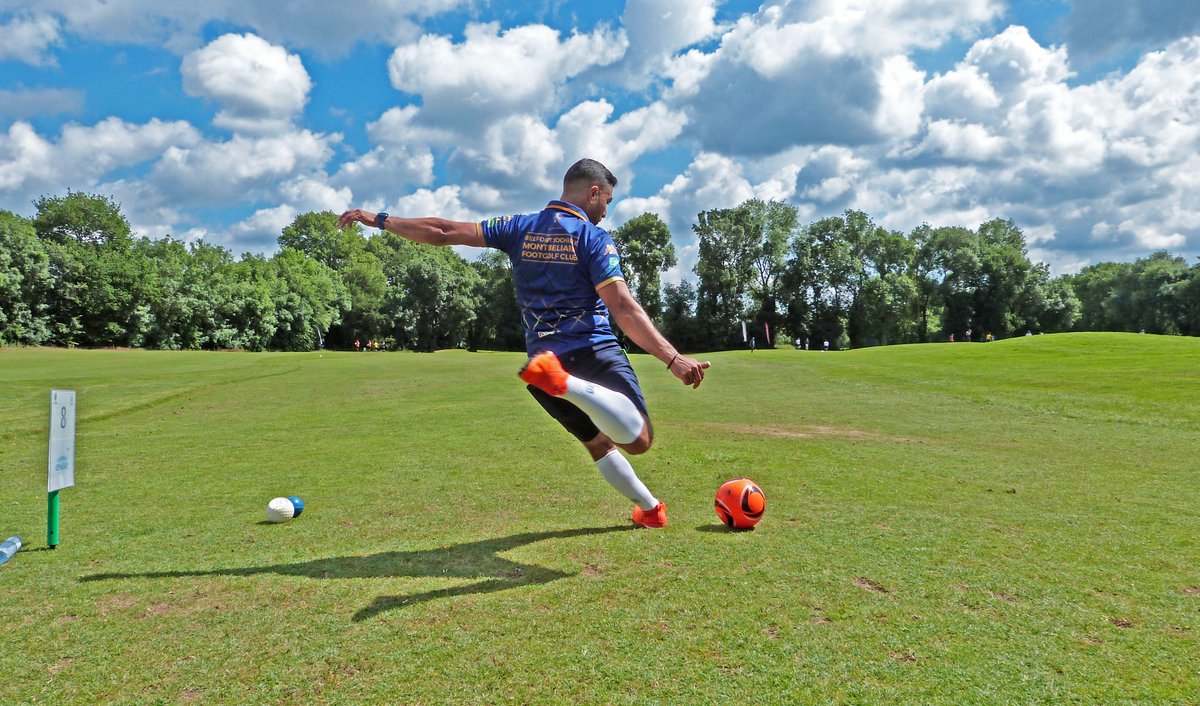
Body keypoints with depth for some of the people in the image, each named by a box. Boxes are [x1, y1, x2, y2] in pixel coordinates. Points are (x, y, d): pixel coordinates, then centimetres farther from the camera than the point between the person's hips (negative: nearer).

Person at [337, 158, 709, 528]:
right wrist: (673, 358, -18)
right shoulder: (594, 238, -3)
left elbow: (444, 232, 9)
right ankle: (567, 385, -40)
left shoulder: (521, 228, 10)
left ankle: (650, 508, 31)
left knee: (599, 443, 23)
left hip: (544, 357, 6)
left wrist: (379, 219, 20)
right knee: (639, 440, -23)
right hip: (593, 351, -6)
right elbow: (624, 309, -16)